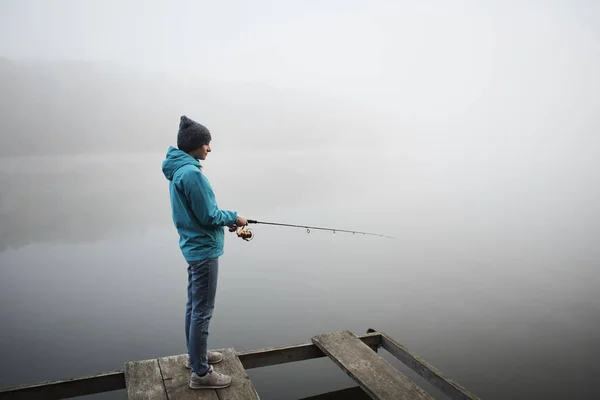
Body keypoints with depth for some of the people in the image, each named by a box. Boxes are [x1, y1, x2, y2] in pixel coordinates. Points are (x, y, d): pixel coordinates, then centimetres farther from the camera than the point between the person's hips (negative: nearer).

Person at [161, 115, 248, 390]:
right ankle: (200, 373, 11)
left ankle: (195, 355, 36)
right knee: (202, 310, -1)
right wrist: (233, 217, -4)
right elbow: (208, 216, -21)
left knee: (194, 305, 20)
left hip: (193, 247, 10)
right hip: (204, 249, -10)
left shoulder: (178, 169, 9)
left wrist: (225, 221, 9)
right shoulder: (191, 172, -22)